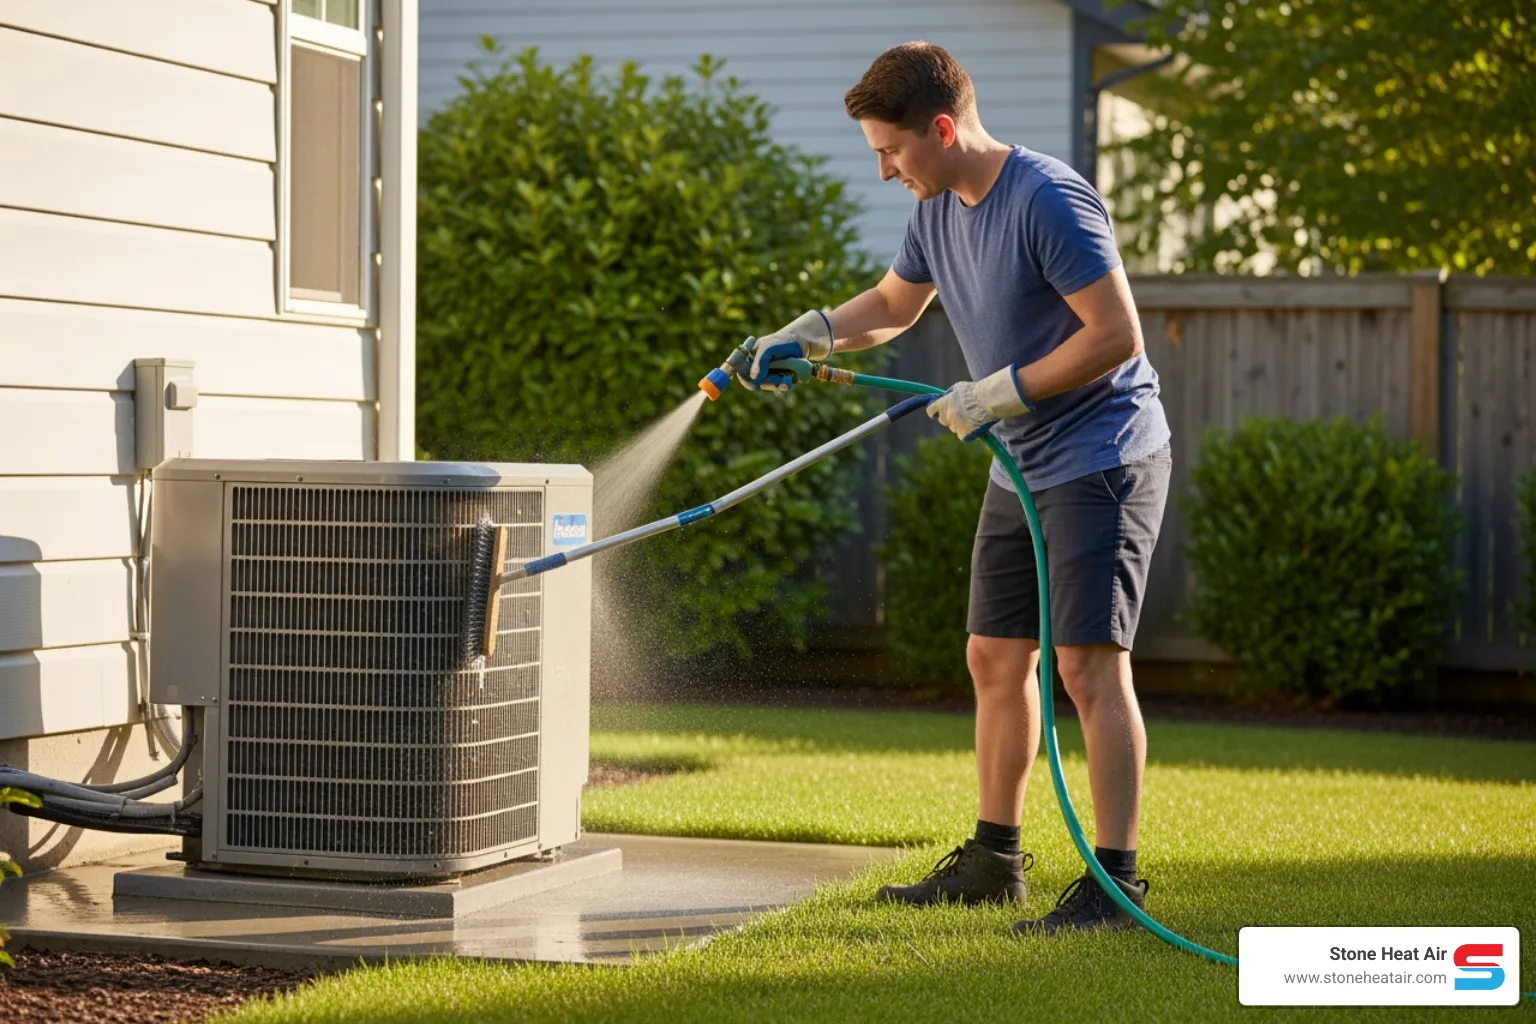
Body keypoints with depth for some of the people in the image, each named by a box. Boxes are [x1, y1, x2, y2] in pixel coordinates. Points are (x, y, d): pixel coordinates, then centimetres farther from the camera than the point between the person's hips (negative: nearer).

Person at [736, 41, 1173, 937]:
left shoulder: (1049, 200, -21)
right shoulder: (938, 210, 7)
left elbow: (1116, 335, -23)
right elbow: (893, 305, 23)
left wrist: (1000, 392, -20)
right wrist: (807, 337, 6)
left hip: (1103, 460, -9)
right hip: (1023, 468, 9)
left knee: (1089, 662, -14)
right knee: (996, 656, 12)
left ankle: (1118, 884, -12)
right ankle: (994, 860, 24)